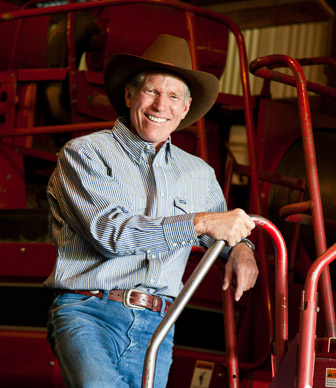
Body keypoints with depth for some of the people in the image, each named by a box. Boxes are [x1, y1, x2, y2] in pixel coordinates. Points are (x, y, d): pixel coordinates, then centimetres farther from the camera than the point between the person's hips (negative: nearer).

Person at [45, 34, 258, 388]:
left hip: (154, 330, 6)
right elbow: (108, 230, -11)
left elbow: (221, 231, 36)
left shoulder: (199, 175, 20)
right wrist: (199, 223, -13)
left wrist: (240, 247, 10)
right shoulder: (83, 153, 3)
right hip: (87, 314, -5)